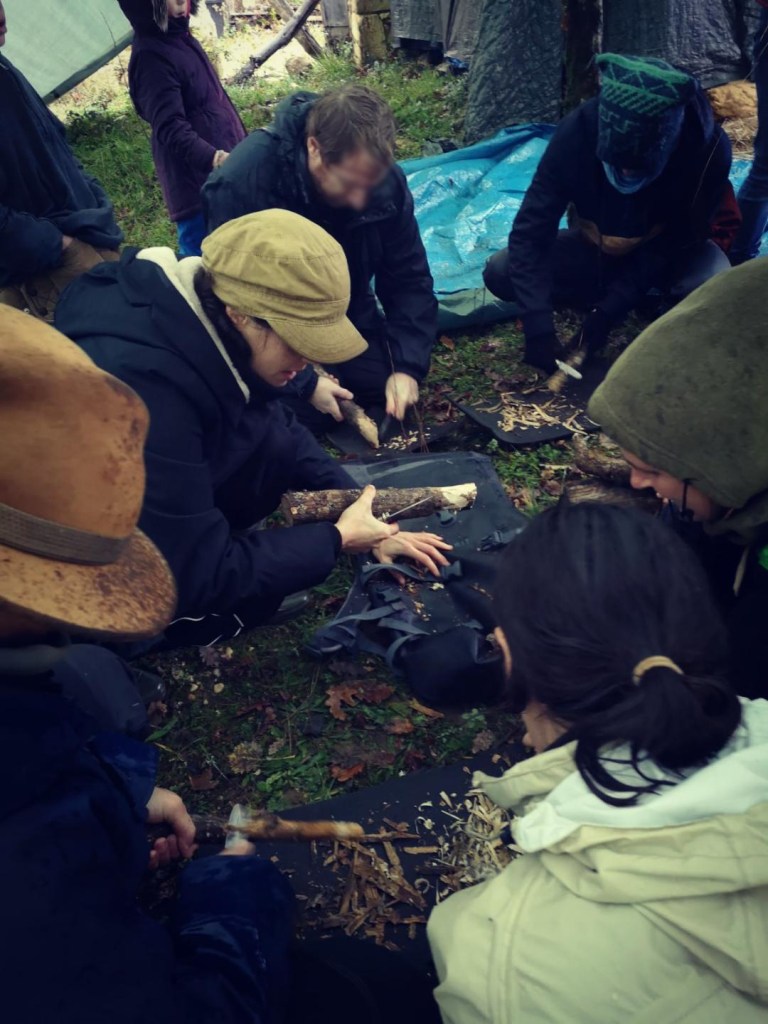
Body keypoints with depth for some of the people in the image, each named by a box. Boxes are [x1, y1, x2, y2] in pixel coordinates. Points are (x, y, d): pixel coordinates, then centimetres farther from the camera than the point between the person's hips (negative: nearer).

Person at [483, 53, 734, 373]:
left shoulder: (709, 149, -32)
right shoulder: (580, 130, -31)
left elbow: (673, 240, -21)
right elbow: (530, 230, -29)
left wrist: (609, 311, -30)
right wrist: (538, 329, -37)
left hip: (669, 250, -1)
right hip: (595, 246, 2)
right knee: (499, 272, -20)